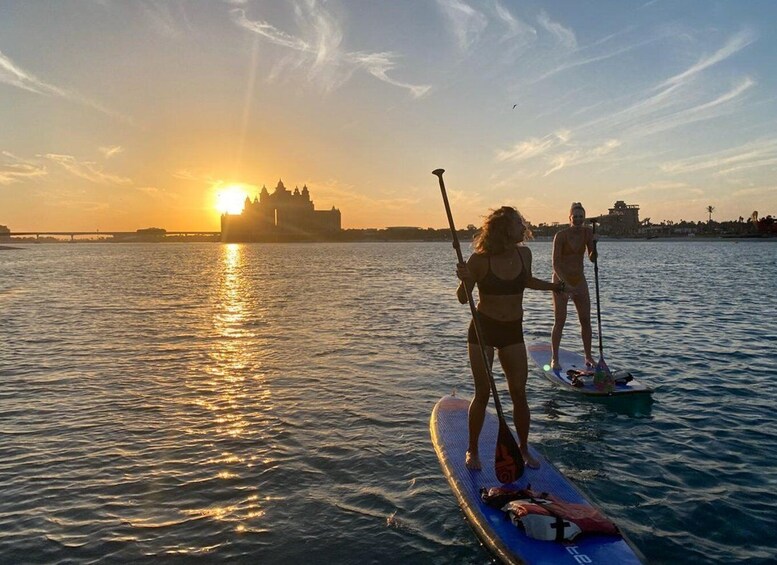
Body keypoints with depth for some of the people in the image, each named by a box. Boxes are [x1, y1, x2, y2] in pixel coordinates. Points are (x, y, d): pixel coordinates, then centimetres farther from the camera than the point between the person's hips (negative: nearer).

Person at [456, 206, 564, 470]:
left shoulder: (524, 254, -1)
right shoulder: (480, 260, -15)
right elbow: (463, 298, -9)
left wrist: (553, 286, 20)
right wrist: (464, 280, -28)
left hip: (513, 331, 4)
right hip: (483, 329, -4)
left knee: (519, 393, 5)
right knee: (483, 393, 0)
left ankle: (524, 449, 24)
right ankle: (472, 450, 18)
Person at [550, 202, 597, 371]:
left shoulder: (587, 232, 0)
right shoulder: (561, 235, -14)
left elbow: (592, 259, -1)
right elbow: (555, 263, -18)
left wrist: (593, 248, -22)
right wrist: (565, 284, -28)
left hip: (579, 280, 5)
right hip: (561, 280, -5)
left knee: (586, 320, 6)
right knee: (559, 322, -4)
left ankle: (588, 357, 17)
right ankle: (554, 359, 3)